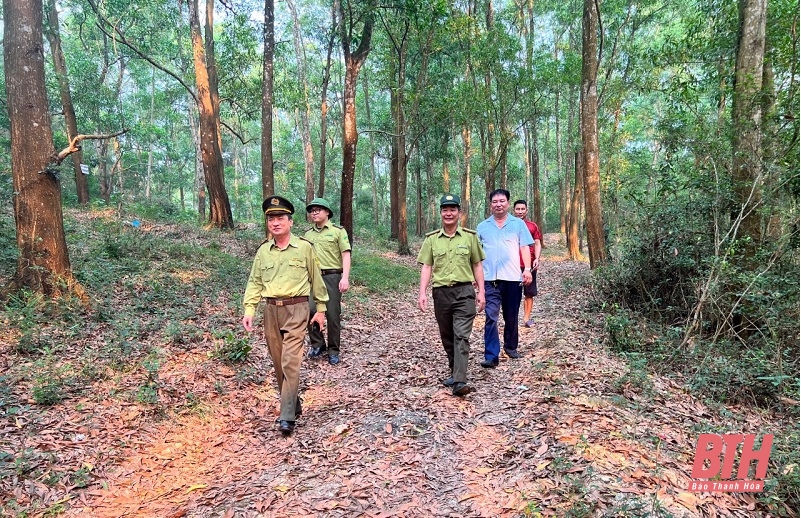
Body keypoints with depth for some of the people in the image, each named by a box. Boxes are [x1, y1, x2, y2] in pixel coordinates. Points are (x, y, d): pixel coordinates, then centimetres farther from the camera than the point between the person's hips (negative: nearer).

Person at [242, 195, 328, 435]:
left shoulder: (304, 247, -3)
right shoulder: (263, 251, 6)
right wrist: (249, 311, -4)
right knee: (278, 363, 12)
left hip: (296, 309, -4)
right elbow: (255, 282, 7)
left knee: (291, 362, -10)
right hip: (271, 310, 4)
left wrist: (321, 309, 6)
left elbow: (316, 279, 4)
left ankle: (287, 416, -5)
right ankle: (293, 404, 30)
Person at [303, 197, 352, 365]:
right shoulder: (308, 234, 15)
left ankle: (333, 351, 14)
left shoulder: (338, 231, 1)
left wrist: (345, 277, -15)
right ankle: (318, 344, 19)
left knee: (333, 315, 0)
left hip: (332, 277, -4)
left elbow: (346, 255, -5)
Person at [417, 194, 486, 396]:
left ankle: (459, 382, -14)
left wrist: (481, 291, 3)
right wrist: (422, 293, -5)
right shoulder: (431, 239, 6)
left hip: (464, 292, -2)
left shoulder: (470, 236, 4)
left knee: (461, 336, -11)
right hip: (441, 293, 3)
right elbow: (426, 267, 5)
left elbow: (477, 266, 8)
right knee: (447, 337, 13)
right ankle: (456, 372, 31)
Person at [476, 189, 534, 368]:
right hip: (490, 279, 0)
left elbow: (525, 247, 4)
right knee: (491, 317, -8)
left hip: (512, 278, 1)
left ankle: (511, 347, 32)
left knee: (511, 317, 13)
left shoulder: (518, 224, 7)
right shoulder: (482, 227, 10)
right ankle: (491, 356, -8)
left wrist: (527, 269, -7)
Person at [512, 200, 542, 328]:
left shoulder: (533, 226, 6)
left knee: (529, 293, 5)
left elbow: (537, 244, 6)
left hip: (529, 265, 1)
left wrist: (537, 259, -10)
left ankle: (527, 318, 13)